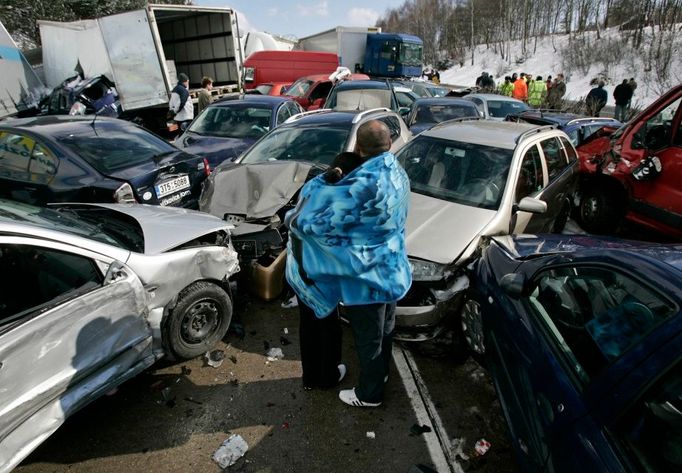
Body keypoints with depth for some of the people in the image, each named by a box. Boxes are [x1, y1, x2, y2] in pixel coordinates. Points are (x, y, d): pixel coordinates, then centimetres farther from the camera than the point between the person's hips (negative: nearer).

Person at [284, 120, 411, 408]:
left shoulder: (365, 184, -31)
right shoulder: (397, 173, -1)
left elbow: (318, 220, -24)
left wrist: (293, 219, -3)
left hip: (367, 276, -9)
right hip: (391, 269, 9)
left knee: (368, 338, 12)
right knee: (384, 330, 26)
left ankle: (369, 394, 33)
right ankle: (380, 373, 50)